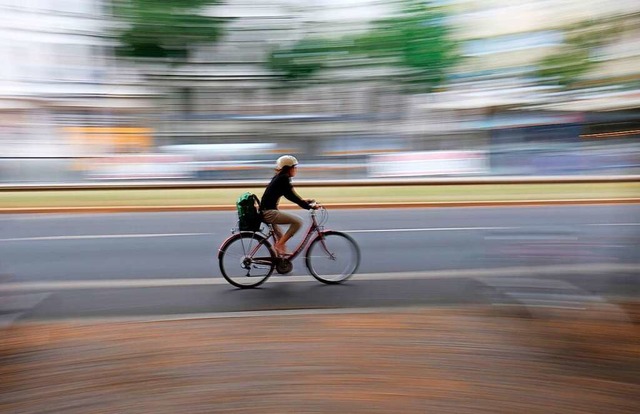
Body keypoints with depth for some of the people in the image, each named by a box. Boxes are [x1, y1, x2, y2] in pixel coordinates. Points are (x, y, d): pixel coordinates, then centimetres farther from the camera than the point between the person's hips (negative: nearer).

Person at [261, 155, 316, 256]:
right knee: (297, 221, -15)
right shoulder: (283, 179, -13)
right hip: (269, 212, -11)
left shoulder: (279, 178, 16)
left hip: (265, 212, 11)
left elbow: (290, 195, 24)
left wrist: (304, 201, 20)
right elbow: (292, 196, -18)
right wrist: (309, 206, -15)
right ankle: (279, 245, -10)